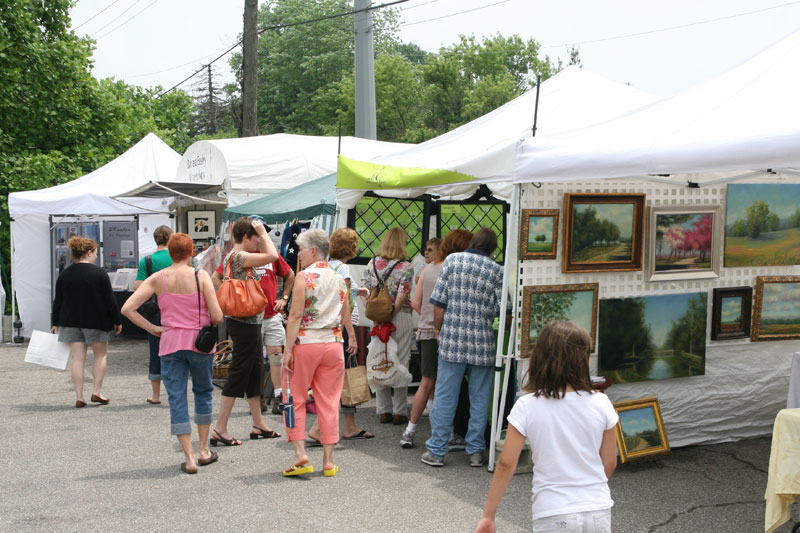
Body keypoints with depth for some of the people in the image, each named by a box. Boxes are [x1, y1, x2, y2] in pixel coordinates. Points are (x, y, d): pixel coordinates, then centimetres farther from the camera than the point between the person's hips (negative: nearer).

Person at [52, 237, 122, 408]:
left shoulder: (64, 275, 3)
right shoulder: (99, 273, -8)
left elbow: (58, 302, 7)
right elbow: (110, 300, -8)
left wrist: (56, 323, 16)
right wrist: (117, 321, 0)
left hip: (70, 321, 3)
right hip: (96, 321, -3)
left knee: (78, 359, 4)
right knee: (100, 355, 12)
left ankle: (79, 397, 1)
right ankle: (96, 392, 5)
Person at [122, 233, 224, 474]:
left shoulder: (157, 279, -1)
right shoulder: (200, 276, -7)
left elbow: (127, 308, -5)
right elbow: (217, 316, -11)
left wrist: (152, 328, 2)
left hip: (171, 343, 1)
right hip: (200, 342, -1)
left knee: (177, 400, 5)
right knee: (203, 393, 19)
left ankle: (190, 458, 3)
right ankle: (204, 451, 24)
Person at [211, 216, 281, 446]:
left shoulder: (232, 256, 13)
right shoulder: (239, 257, -18)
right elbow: (272, 255, -24)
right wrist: (263, 232, -13)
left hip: (249, 322, 11)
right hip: (244, 322, -11)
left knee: (256, 371, 16)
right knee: (238, 373, -6)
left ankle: (258, 424, 25)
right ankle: (220, 429, -2)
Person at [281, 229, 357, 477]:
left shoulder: (304, 277, -7)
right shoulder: (339, 280, 10)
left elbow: (296, 315, -13)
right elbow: (346, 316, 17)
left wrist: (288, 349, -12)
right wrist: (352, 338, 35)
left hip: (305, 343, -5)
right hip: (333, 344, 5)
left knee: (295, 400, 5)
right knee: (328, 403, 7)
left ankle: (300, 454, -4)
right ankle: (328, 460, 8)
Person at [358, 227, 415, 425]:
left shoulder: (373, 263, 6)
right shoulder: (406, 267, -7)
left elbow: (364, 291, 1)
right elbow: (401, 297, -16)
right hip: (400, 319, -4)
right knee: (400, 364, 3)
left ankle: (383, 411, 14)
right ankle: (399, 412, 6)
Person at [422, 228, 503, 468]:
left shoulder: (452, 260, 1)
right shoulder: (496, 270, 1)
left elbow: (439, 302, -2)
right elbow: (500, 310, -3)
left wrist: (439, 330, 11)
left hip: (452, 340, 0)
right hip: (482, 344, 0)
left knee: (444, 397, 5)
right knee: (479, 400, 9)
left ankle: (436, 451, 8)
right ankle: (475, 452, 14)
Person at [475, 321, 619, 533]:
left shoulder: (526, 407, -9)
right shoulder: (600, 404, -5)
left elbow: (506, 464, -7)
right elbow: (609, 464, 4)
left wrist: (488, 515, 2)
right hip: (598, 513, 2)